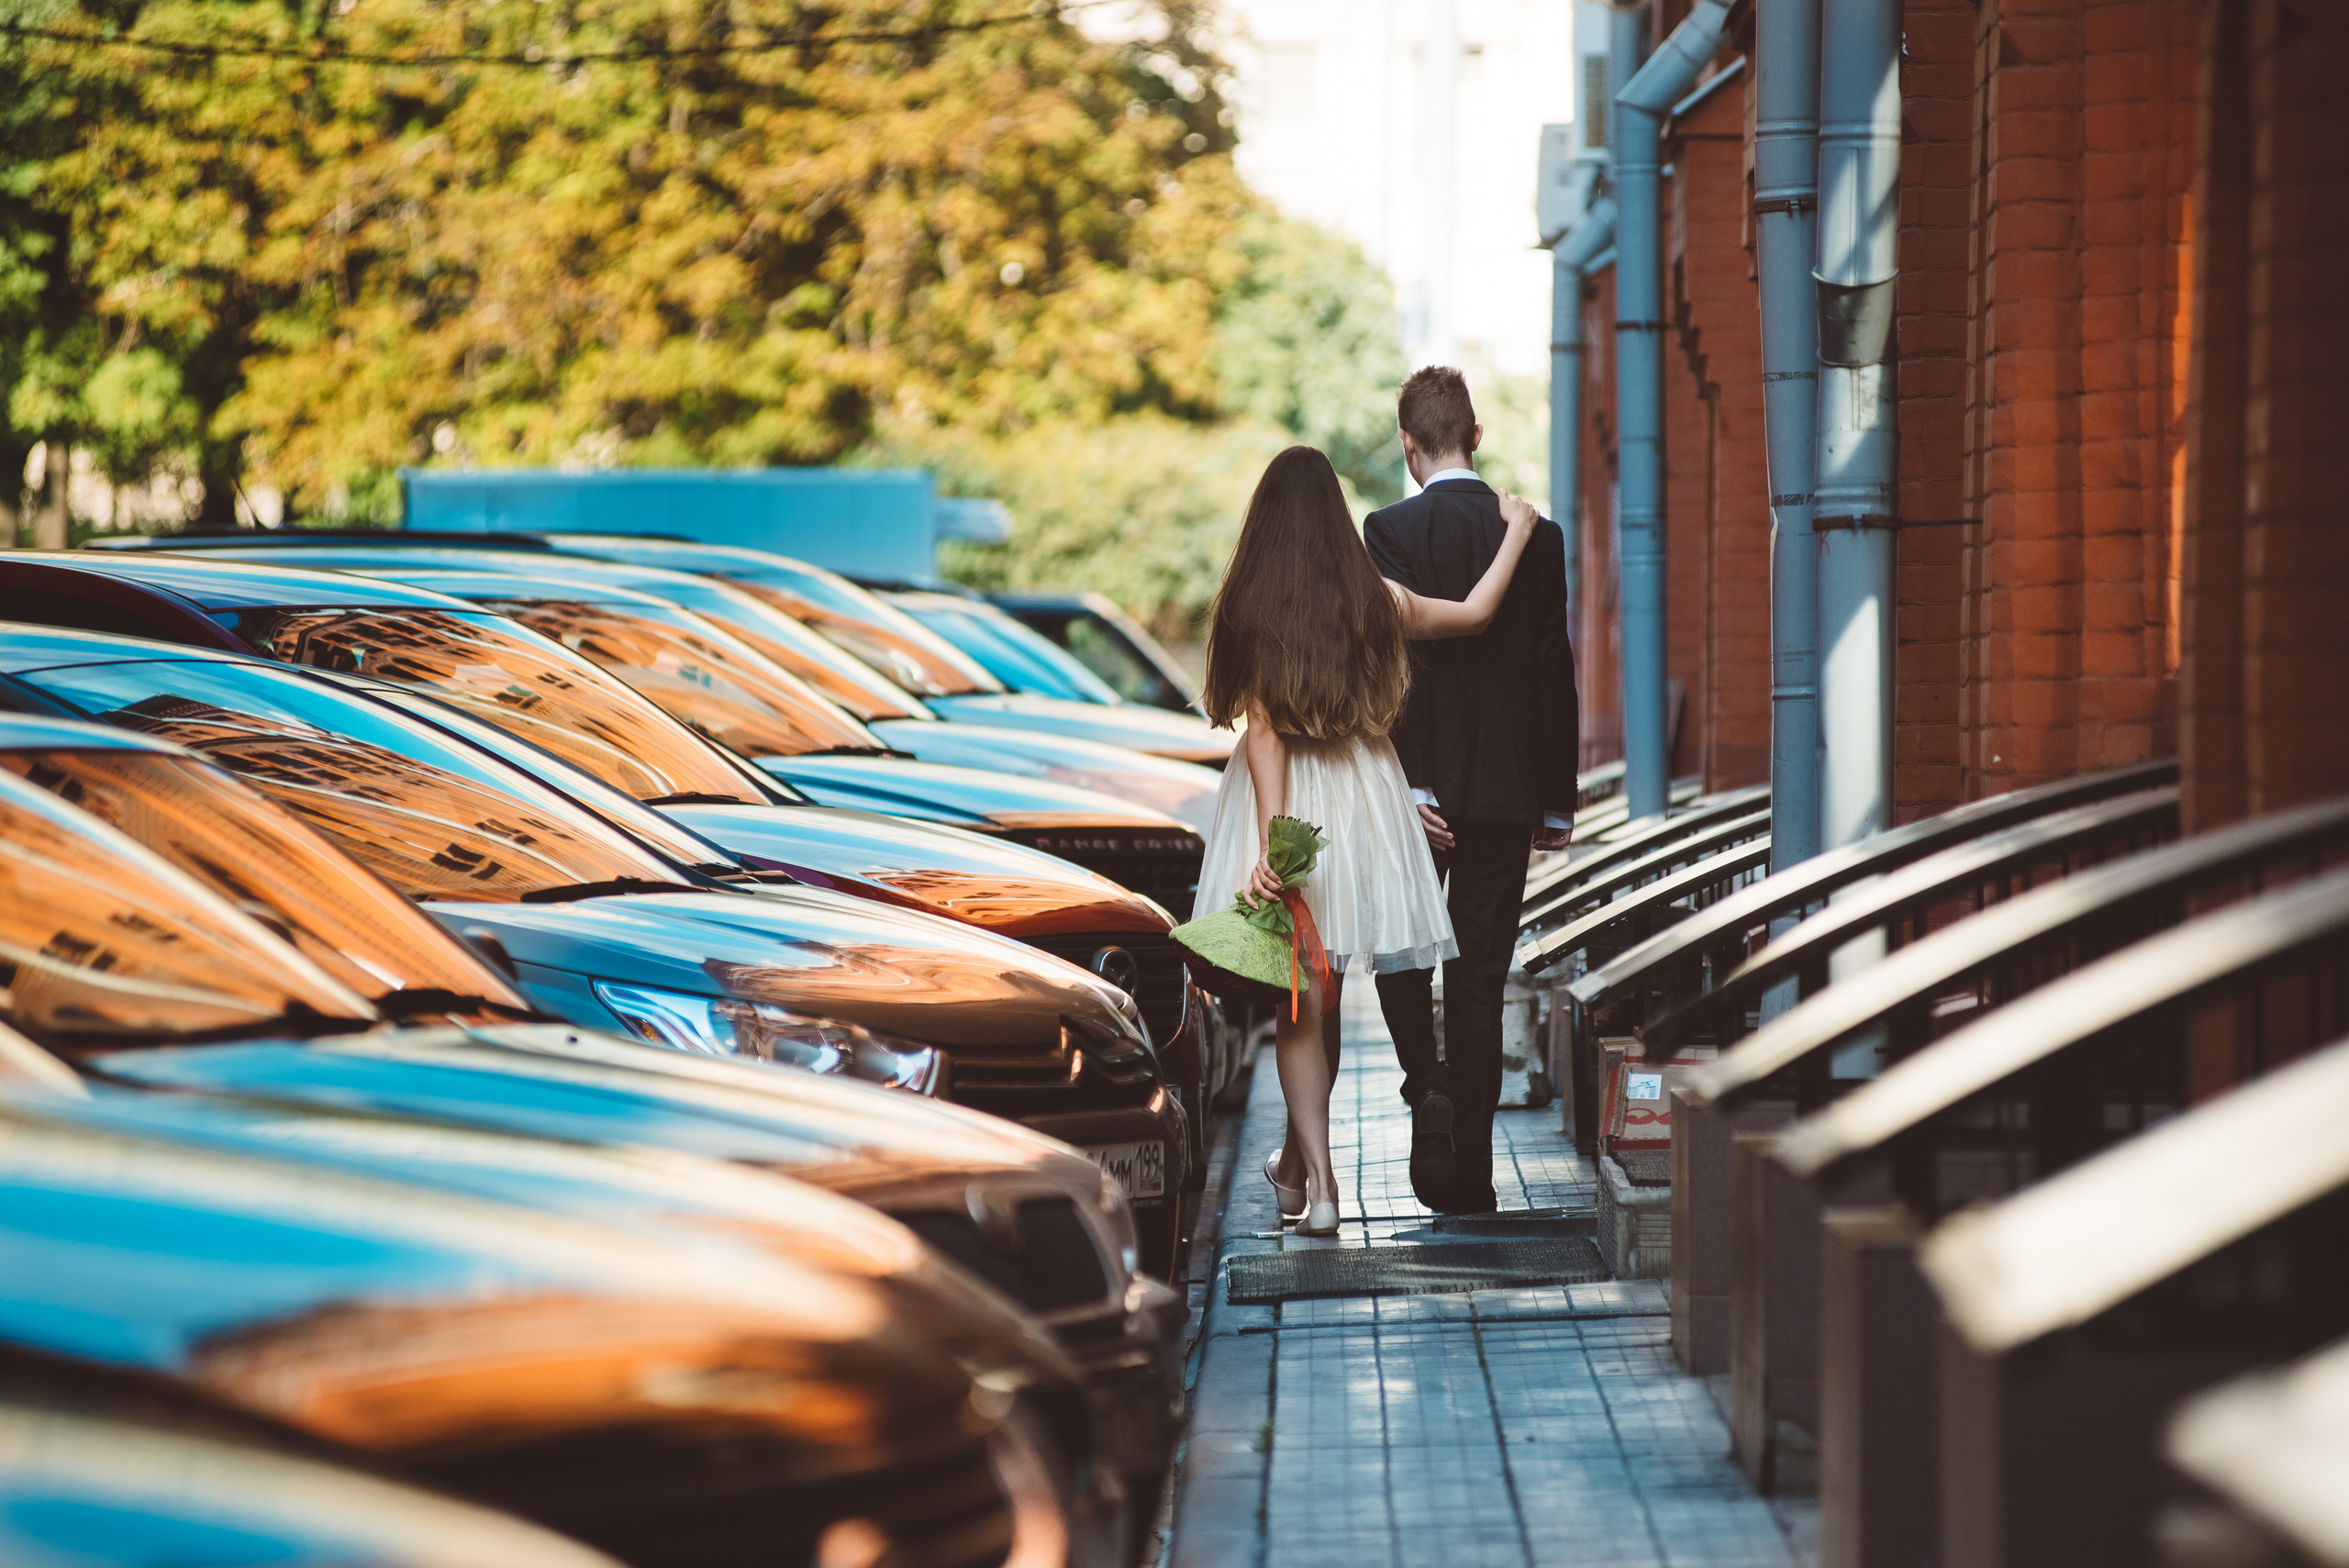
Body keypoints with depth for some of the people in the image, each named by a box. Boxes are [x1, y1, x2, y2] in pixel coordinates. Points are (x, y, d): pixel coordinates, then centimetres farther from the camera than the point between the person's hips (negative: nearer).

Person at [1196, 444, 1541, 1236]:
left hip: (1284, 796, -3)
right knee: (1325, 997, 16)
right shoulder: (1375, 600, -3)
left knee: (1298, 1001, 1)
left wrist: (1269, 839, -17)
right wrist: (1517, 531, 27)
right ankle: (1297, 1159, 32)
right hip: (1362, 796, 3)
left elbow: (1263, 728, -14)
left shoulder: (1249, 607, -10)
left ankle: (1318, 1179, -9)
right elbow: (1476, 612, 13)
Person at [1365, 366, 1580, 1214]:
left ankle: (1428, 1086, -8)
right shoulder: (1538, 536, 3)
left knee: (1400, 950, 17)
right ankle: (1470, 1171, 6)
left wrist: (1409, 784, -16)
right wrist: (1557, 803, 11)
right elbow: (1556, 674, 5)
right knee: (1480, 979, 7)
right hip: (1508, 789, 3)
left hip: (1424, 787, -3)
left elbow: (1399, 658, -16)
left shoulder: (1391, 530, -8)